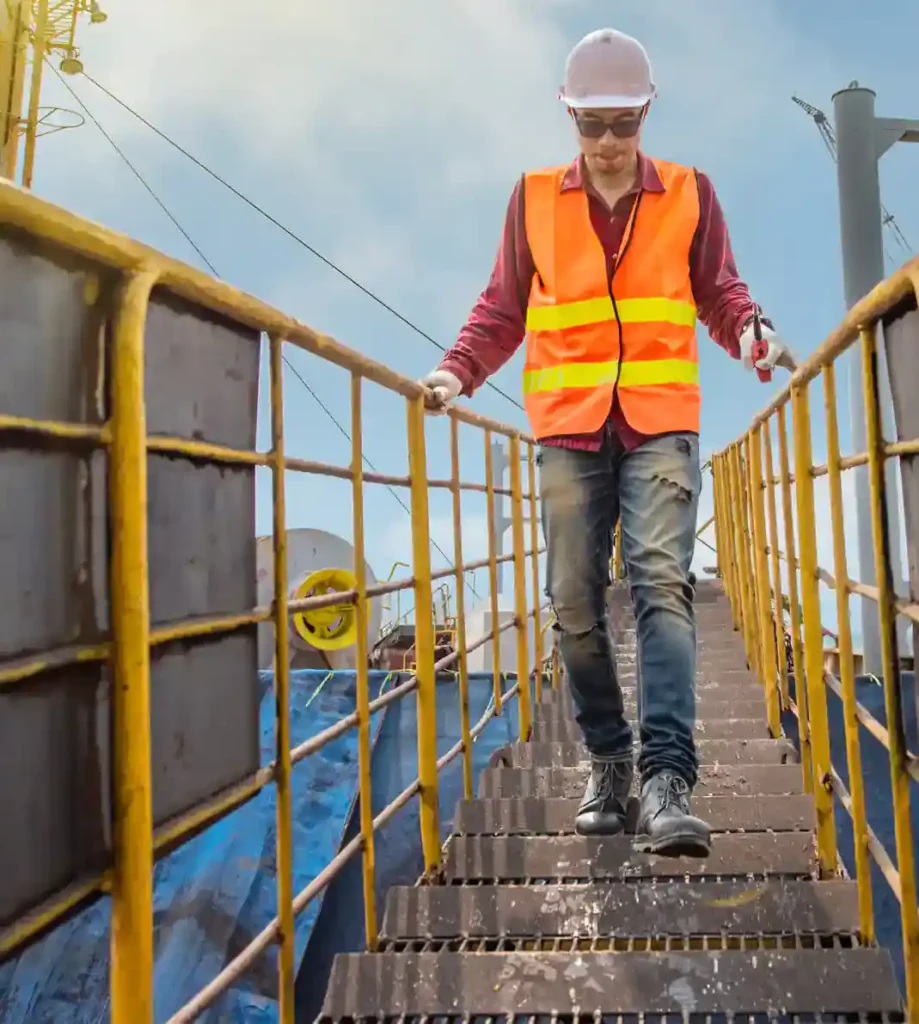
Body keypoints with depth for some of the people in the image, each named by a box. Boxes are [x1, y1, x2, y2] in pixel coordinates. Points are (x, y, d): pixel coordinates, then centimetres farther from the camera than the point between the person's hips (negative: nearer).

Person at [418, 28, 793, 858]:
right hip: (569, 428, 1)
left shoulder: (690, 194, 10)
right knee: (575, 604, 2)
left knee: (662, 582, -16)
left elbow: (718, 292, 9)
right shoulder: (534, 199, 11)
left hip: (661, 424, -1)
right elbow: (503, 311, 11)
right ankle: (608, 763, 17)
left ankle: (668, 778, -17)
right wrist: (458, 370, -6)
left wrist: (749, 330, -13)